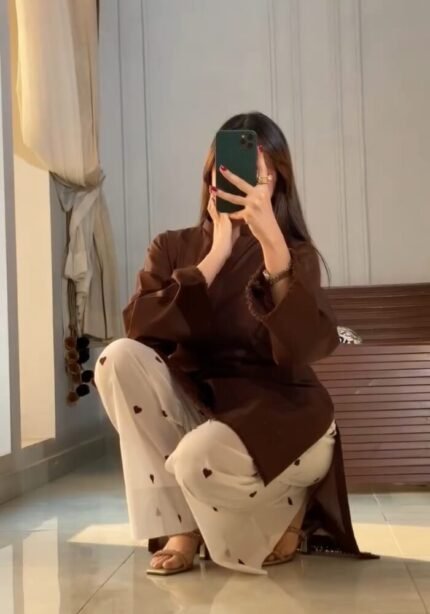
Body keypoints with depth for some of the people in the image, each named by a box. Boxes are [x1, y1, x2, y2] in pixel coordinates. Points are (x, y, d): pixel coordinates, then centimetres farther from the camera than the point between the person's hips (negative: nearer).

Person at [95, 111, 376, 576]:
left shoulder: (295, 253, -6)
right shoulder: (173, 247, 4)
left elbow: (309, 347, -26)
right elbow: (138, 327, -14)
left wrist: (270, 239, -37)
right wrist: (216, 254, -19)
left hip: (279, 417, -4)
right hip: (197, 409, 4)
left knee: (200, 457, -35)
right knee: (120, 358, -21)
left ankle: (285, 509, 2)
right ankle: (182, 523, -11)